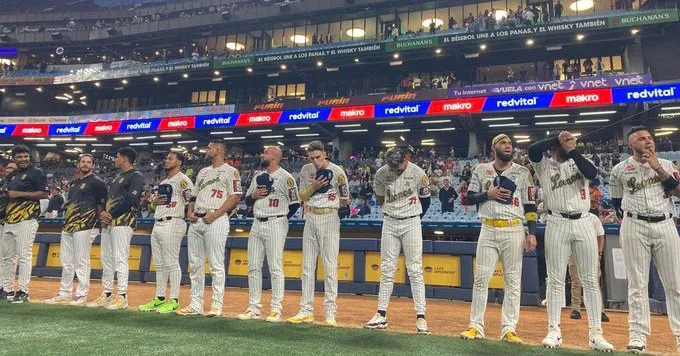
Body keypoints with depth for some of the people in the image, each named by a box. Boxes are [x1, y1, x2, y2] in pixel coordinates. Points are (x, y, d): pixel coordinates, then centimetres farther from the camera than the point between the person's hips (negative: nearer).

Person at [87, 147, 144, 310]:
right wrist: (103, 213, 3)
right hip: (107, 222, 10)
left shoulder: (136, 176, -6)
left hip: (123, 222, -10)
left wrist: (111, 214, -14)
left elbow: (130, 200, -17)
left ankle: (122, 297, -6)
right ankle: (107, 295, 19)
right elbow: (109, 198, 22)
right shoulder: (117, 177, 23)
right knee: (106, 259, 11)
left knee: (120, 258, -10)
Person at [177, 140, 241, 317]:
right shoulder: (203, 172, 23)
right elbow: (194, 195, 25)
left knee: (216, 265, -5)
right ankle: (196, 304, 17)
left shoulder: (230, 171, -1)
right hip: (196, 221, 8)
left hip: (216, 221, -8)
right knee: (195, 264, 9)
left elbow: (235, 197, -10)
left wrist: (215, 214, -16)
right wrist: (189, 211, 6)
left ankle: (217, 306, 2)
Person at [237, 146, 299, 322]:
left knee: (275, 268, -4)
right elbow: (247, 200, 20)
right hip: (257, 224, 7)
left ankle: (276, 309, 4)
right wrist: (253, 195, -2)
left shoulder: (286, 177, -6)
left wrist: (280, 219, -1)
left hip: (275, 224, -7)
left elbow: (295, 203, -7)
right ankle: (254, 307, 17)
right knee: (253, 267, 8)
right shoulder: (258, 177, 16)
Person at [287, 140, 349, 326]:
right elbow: (302, 197, 6)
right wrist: (313, 187, -8)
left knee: (330, 266, -4)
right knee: (307, 266, 8)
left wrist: (346, 201, -19)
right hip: (310, 218, 5)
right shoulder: (306, 170, 6)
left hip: (329, 218, -5)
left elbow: (344, 201, 0)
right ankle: (306, 311, 17)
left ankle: (330, 312, 5)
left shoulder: (337, 172, -8)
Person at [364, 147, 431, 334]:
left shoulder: (418, 173, -11)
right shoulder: (381, 173, -4)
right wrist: (392, 211, 9)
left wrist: (412, 217, 9)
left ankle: (421, 317, 2)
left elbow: (425, 200, 2)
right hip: (389, 223, 3)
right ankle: (381, 315, 11)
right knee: (386, 270, 5)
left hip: (411, 223, -3)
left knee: (415, 270, -3)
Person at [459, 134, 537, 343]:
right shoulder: (481, 170, 8)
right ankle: (476, 326, 7)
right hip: (488, 230, 0)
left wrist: (532, 233, -7)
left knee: (513, 281, 2)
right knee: (481, 278, 0)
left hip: (514, 230, 0)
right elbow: (468, 199, 7)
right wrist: (488, 194, -10)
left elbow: (530, 206, 3)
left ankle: (509, 329, 11)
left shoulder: (522, 172, 6)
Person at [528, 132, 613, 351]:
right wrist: (557, 138, -7)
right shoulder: (544, 166, 6)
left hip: (583, 224, 2)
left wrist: (572, 150, -7)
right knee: (556, 281, 1)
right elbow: (532, 150, -14)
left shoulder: (579, 162, 12)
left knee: (590, 280, 4)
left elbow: (592, 173, -10)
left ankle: (595, 333, 11)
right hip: (557, 225, -2)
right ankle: (554, 331, 7)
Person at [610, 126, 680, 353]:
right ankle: (638, 334, 5)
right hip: (634, 227, -2)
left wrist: (657, 167, -9)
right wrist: (629, 220, 5)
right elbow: (617, 203, 13)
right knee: (637, 284, 0)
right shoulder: (620, 170, 5)